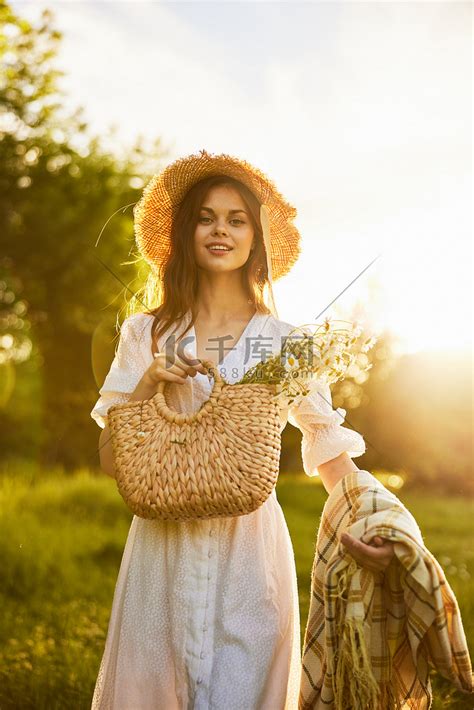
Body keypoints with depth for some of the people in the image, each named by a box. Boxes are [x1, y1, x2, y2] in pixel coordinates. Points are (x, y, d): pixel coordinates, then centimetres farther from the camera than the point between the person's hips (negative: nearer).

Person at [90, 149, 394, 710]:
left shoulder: (286, 341, 3)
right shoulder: (146, 334, 4)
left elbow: (328, 443, 4)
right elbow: (109, 460, 3)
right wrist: (149, 382, -12)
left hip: (251, 548, -1)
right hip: (162, 545, 1)